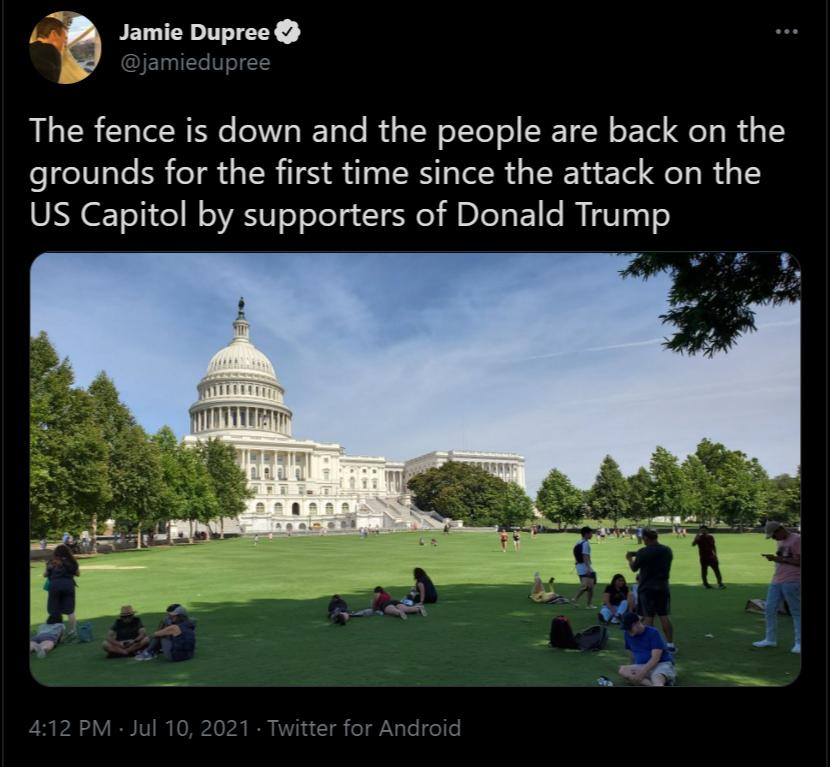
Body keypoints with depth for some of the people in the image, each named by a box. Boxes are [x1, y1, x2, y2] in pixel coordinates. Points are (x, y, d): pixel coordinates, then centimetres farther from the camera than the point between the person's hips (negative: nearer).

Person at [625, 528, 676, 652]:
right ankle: (670, 644, 14)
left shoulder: (643, 552, -15)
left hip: (647, 589, -4)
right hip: (663, 588, 5)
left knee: (648, 617, 2)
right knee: (664, 616, 11)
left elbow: (634, 568, -4)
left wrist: (630, 558, 17)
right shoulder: (667, 551, 2)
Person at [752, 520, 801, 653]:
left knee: (796, 612, -1)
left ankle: (799, 643, 6)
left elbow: (799, 561, -16)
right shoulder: (780, 542, 16)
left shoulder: (797, 539, -11)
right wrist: (773, 558, 6)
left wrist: (778, 558, -17)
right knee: (770, 609, 8)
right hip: (776, 581, 9)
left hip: (792, 582, -9)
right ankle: (770, 639, 17)